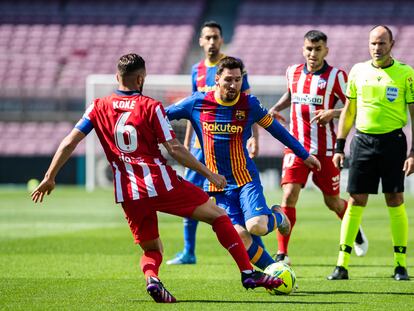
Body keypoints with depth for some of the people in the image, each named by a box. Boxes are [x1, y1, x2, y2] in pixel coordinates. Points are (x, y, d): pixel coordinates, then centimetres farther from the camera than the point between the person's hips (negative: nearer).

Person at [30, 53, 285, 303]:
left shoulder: (99, 107, 8)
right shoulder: (151, 106, -2)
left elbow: (70, 142, 4)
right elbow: (174, 149, -6)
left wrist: (50, 178, 11)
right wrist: (209, 174, 1)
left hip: (128, 194, 4)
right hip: (161, 184, -4)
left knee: (152, 249, 19)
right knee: (218, 215, 9)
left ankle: (151, 277, -16)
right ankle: (248, 273, 3)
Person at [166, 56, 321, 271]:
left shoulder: (249, 104, -2)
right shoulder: (197, 103, -3)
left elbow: (276, 129, 12)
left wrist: (304, 155, 18)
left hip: (246, 178, -1)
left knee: (257, 226, -23)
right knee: (239, 234, -17)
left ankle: (278, 217, 14)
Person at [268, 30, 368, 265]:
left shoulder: (336, 76, -7)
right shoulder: (292, 72, 7)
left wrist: (333, 113, -23)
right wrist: (275, 109, 11)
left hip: (326, 149, -2)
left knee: (333, 202, 9)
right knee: (289, 196, -14)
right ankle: (282, 255, -11)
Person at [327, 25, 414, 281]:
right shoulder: (358, 71, 7)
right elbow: (348, 111, 14)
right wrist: (339, 146, 9)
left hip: (393, 141, -2)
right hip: (363, 141, 2)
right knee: (355, 201, 0)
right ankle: (342, 265, 1)